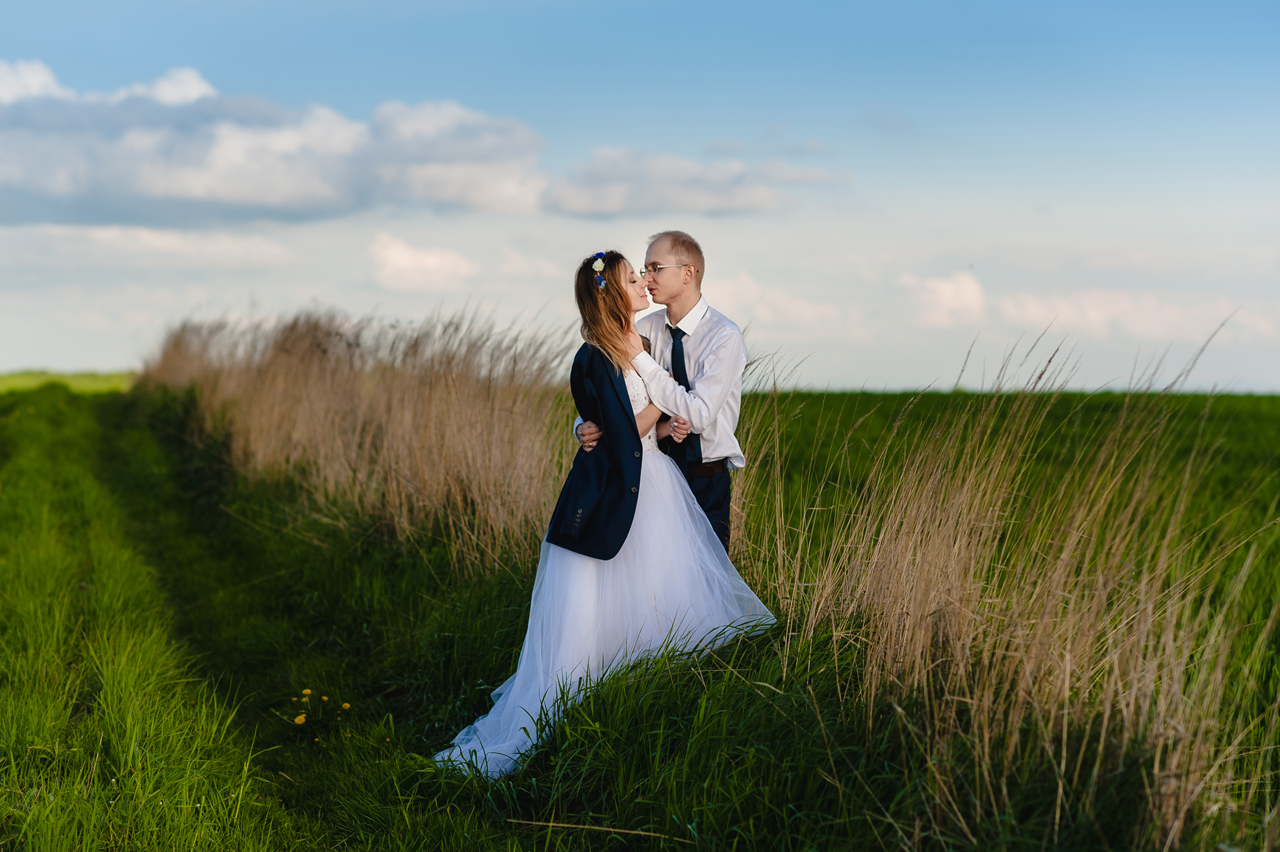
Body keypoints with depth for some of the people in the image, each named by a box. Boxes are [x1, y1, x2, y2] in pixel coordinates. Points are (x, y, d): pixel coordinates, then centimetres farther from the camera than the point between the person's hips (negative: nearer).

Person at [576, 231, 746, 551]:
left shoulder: (725, 336, -15)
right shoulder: (645, 329, 2)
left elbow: (698, 416, -25)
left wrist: (640, 358, -24)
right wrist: (587, 426, -19)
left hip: (706, 481, -4)